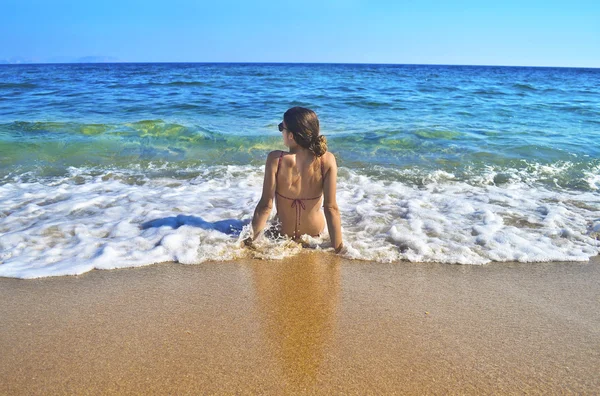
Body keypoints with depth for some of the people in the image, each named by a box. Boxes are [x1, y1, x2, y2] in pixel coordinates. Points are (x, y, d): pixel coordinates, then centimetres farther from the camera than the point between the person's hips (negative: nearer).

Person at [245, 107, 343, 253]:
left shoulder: (275, 159, -26)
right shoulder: (327, 160, -23)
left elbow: (265, 206, -23)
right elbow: (331, 208, -22)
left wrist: (249, 240, -12)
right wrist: (338, 248, -13)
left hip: (283, 234, -1)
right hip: (316, 233, 1)